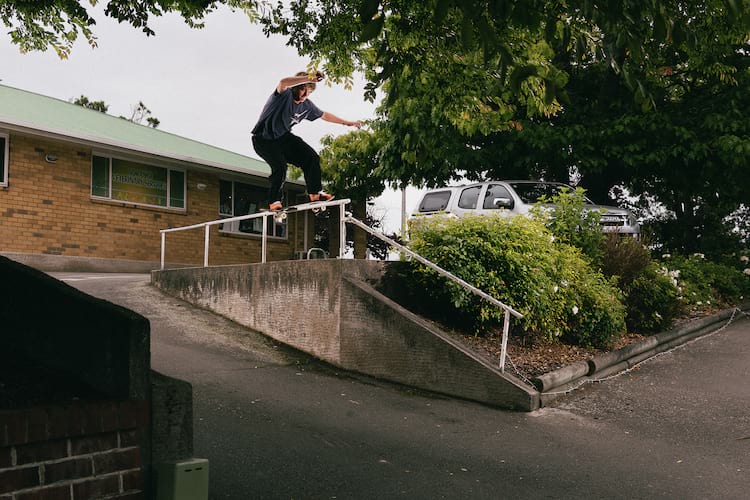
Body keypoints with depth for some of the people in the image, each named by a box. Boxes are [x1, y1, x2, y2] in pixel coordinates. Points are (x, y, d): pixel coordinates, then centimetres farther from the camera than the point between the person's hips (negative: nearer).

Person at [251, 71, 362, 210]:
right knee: (280, 166, -26)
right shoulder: (285, 94, -21)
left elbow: (324, 115, 16)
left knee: (312, 157, -4)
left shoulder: (306, 105, 0)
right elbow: (283, 82, -47)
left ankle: (315, 193, 7)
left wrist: (347, 123, 20)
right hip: (264, 139, -7)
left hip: (283, 137, 7)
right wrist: (309, 78, -54)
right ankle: (274, 201, -9)